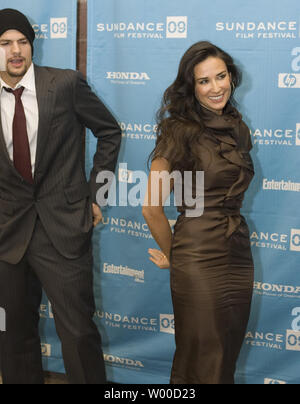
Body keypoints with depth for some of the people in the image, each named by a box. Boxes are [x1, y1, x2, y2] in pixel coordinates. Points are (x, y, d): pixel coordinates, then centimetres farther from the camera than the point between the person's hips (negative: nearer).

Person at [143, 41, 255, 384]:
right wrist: (172, 255, 3)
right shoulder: (180, 131, -12)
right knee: (203, 363, 5)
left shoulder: (238, 129, 9)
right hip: (198, 262, -6)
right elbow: (151, 207, -12)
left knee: (229, 356, 16)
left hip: (238, 255, 6)